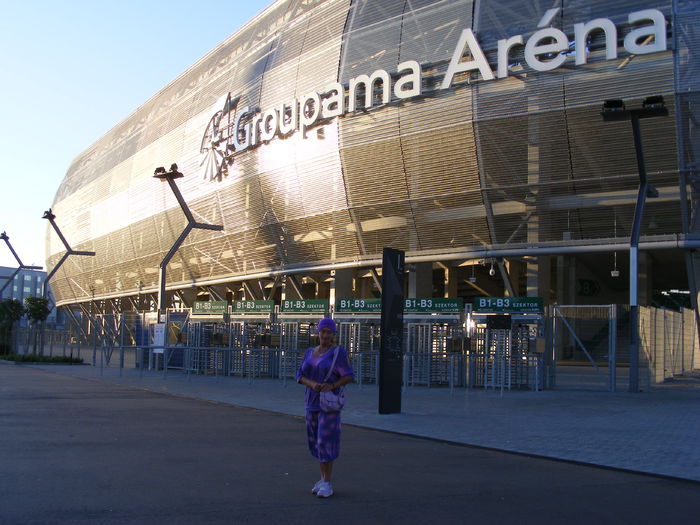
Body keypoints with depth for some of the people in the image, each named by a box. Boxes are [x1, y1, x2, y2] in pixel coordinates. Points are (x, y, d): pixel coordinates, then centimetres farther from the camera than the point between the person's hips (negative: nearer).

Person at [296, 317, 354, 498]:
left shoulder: (338, 352, -9)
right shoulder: (310, 353, 9)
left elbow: (349, 376, -10)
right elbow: (300, 376, 4)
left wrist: (332, 386, -26)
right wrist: (312, 384, -18)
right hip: (313, 402, 6)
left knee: (326, 441, -10)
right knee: (317, 441, 9)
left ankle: (327, 483, -2)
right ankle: (323, 478, 20)